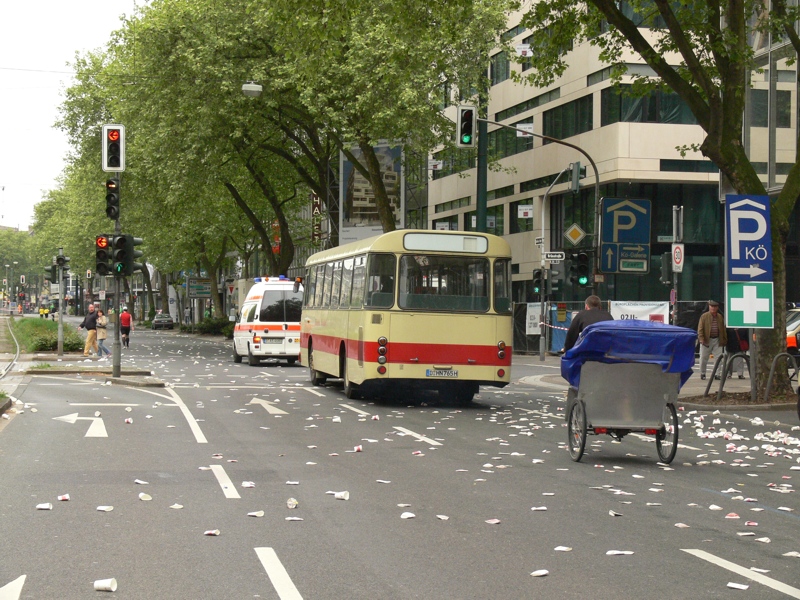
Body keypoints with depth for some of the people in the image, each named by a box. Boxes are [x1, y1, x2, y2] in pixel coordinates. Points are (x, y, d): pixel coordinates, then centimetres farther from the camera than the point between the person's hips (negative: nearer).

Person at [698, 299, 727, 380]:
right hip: (707, 340, -2)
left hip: (717, 340, 2)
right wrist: (701, 339, -16)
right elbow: (700, 329, -6)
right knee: (703, 358, 4)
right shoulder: (704, 316, -1)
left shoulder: (720, 317, 10)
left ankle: (717, 373, 3)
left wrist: (725, 340, 9)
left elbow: (723, 329, 13)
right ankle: (702, 373, 18)